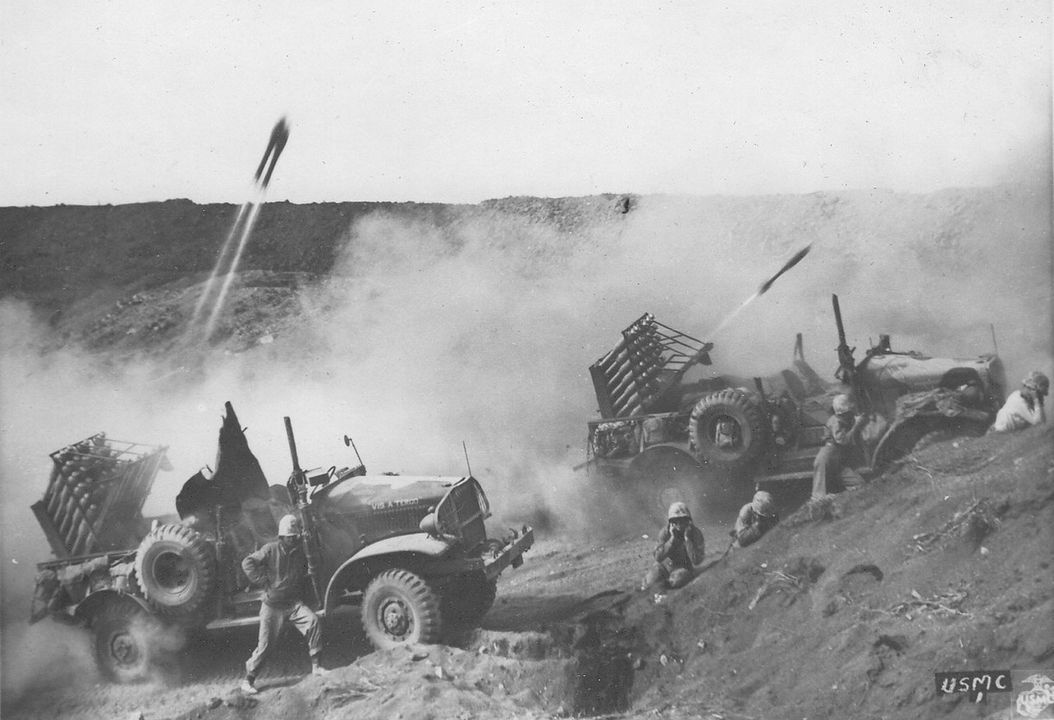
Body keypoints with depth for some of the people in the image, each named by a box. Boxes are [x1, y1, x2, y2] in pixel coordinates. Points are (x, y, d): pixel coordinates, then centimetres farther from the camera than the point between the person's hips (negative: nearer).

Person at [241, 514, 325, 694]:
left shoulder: (299, 551, 5)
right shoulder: (272, 549, -10)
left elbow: (304, 571, 26)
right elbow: (247, 563, -16)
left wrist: (298, 584, 10)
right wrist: (263, 581, -17)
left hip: (293, 602, 4)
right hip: (273, 605, -4)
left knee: (312, 620, -20)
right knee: (265, 644, -1)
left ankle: (315, 666, -11)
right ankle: (248, 680, 15)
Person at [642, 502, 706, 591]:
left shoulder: (696, 533, -19)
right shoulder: (665, 532, -15)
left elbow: (697, 561, -25)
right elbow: (658, 558, -22)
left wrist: (687, 539, -32)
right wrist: (672, 538, -30)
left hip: (684, 568, 0)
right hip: (666, 565, 0)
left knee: (677, 581, -33)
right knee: (651, 580, -28)